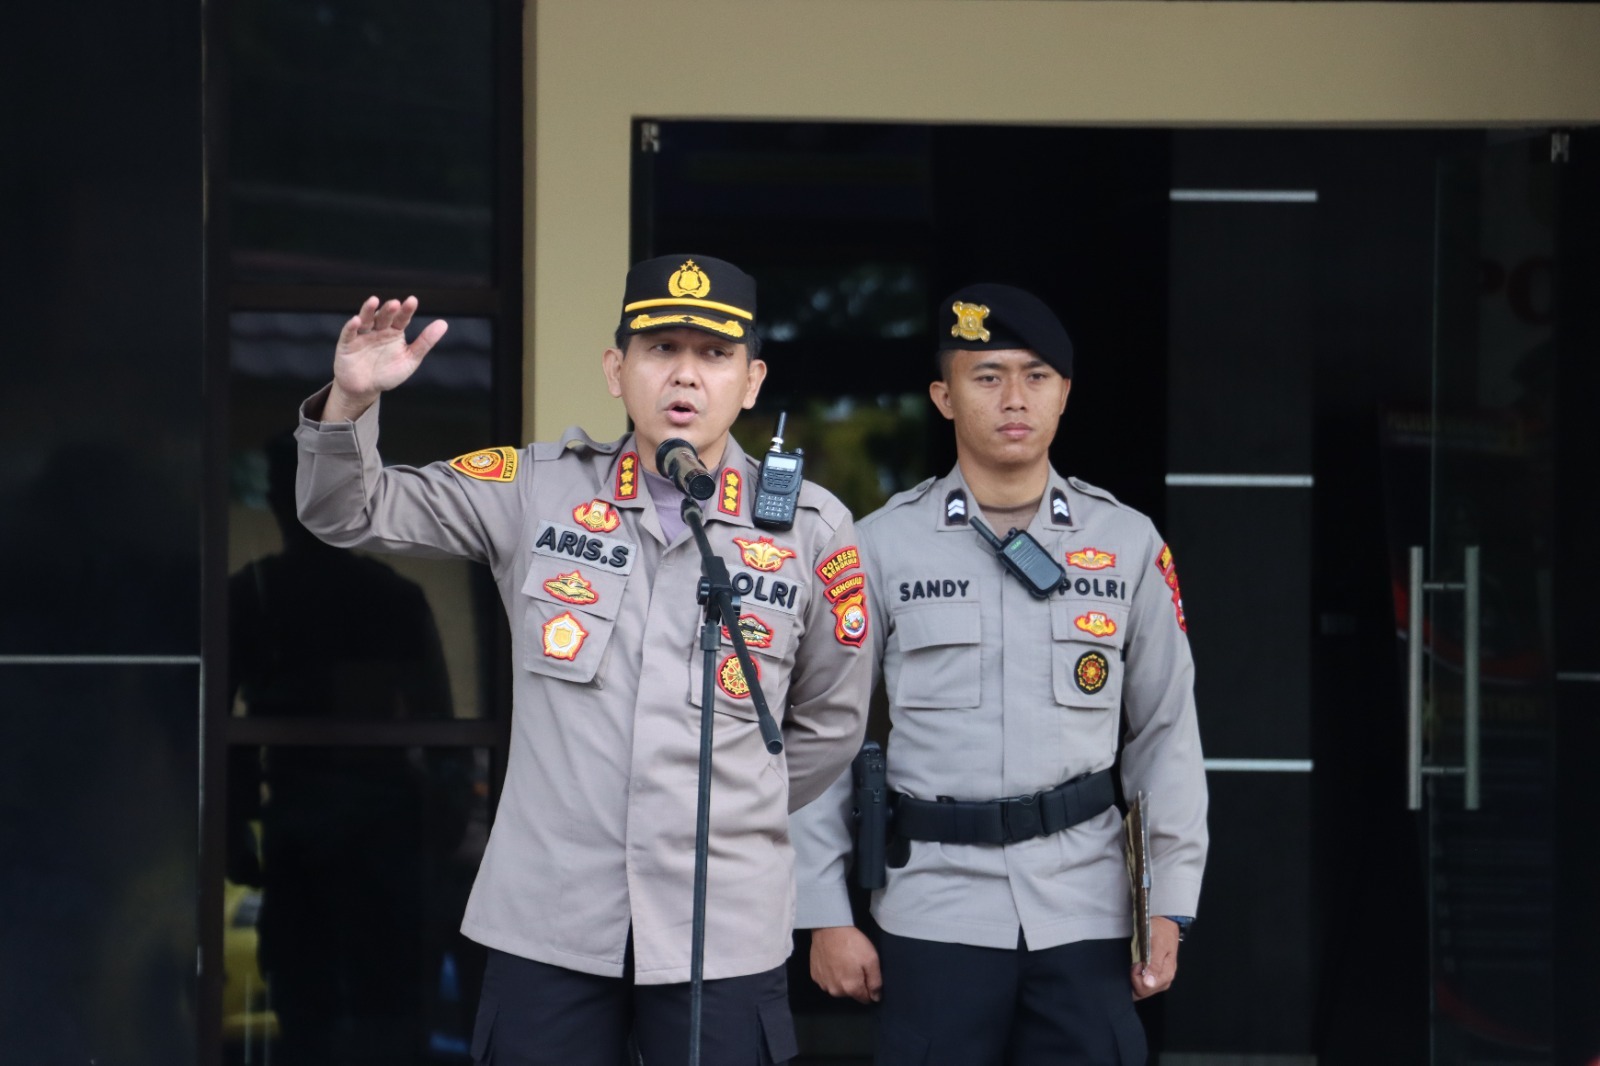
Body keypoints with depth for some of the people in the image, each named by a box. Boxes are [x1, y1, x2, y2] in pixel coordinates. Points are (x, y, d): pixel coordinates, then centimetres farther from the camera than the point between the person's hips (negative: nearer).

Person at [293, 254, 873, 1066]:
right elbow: (351, 512, 4)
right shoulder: (537, 490, 4)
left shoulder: (810, 529, 3)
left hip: (724, 933, 0)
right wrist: (351, 402, -14)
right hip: (545, 921, 0)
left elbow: (827, 724, 14)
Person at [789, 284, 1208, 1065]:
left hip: (1084, 913, 1)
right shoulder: (883, 546, 1)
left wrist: (1170, 907, 4)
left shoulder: (1128, 544, 6)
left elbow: (1166, 734, 9)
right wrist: (826, 916, 0)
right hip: (935, 913, -1)